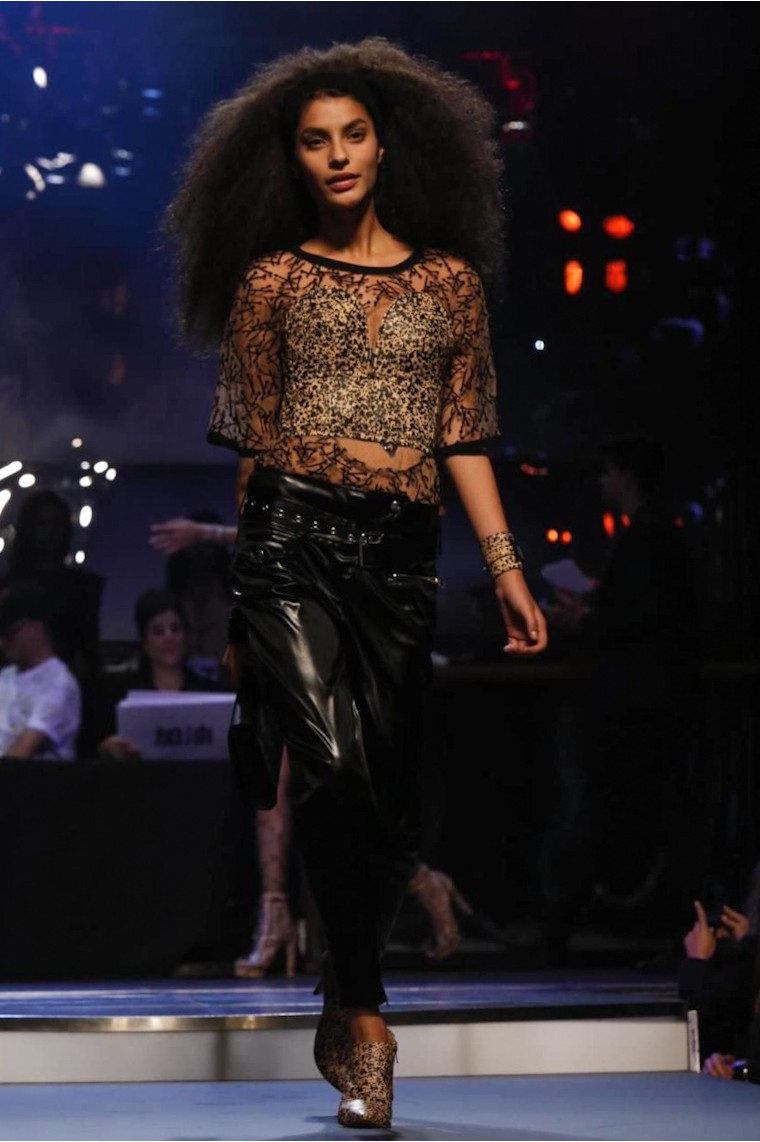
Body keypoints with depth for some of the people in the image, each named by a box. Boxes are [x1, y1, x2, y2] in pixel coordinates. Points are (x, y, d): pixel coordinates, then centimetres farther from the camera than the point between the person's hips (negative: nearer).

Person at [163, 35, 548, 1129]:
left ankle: (343, 1011, 17)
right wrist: (359, 457, 1)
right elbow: (258, 432, 11)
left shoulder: (451, 280, 13)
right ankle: (367, 1029, -10)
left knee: (390, 795, 0)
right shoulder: (272, 279, 8)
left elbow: (463, 437, 12)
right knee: (332, 768, -18)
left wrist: (507, 566, 7)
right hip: (290, 542, -2)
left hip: (402, 556, 2)